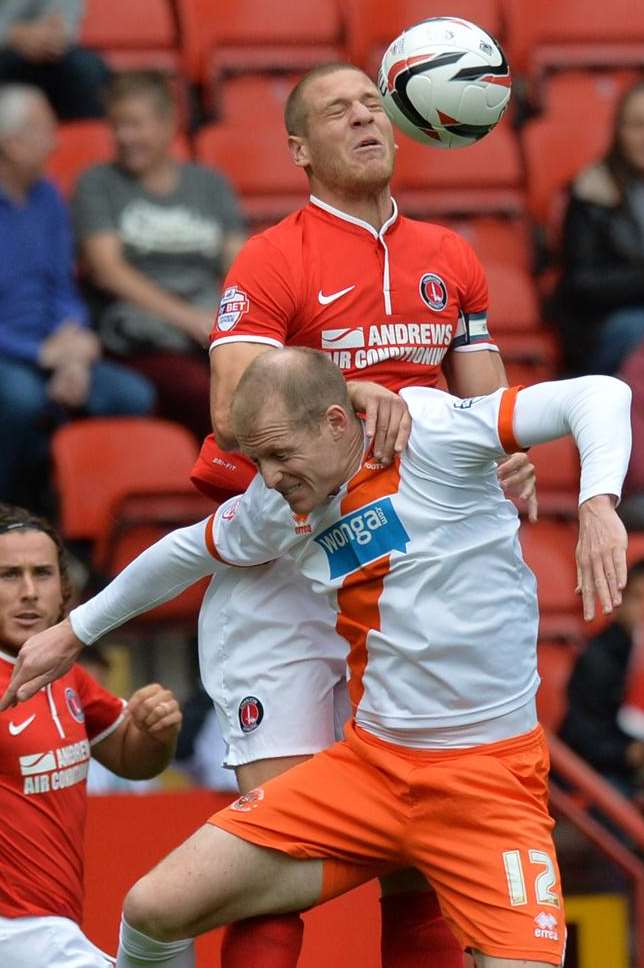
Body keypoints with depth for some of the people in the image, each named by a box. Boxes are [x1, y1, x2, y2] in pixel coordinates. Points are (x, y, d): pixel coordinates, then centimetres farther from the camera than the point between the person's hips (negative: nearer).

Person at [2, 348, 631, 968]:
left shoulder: (431, 432, -12)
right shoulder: (276, 507, 4)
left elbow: (600, 396, -17)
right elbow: (187, 550, 24)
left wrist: (597, 504, -35)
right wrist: (75, 631, 34)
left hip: (489, 776, -5)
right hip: (368, 767, 5)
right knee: (155, 907, -3)